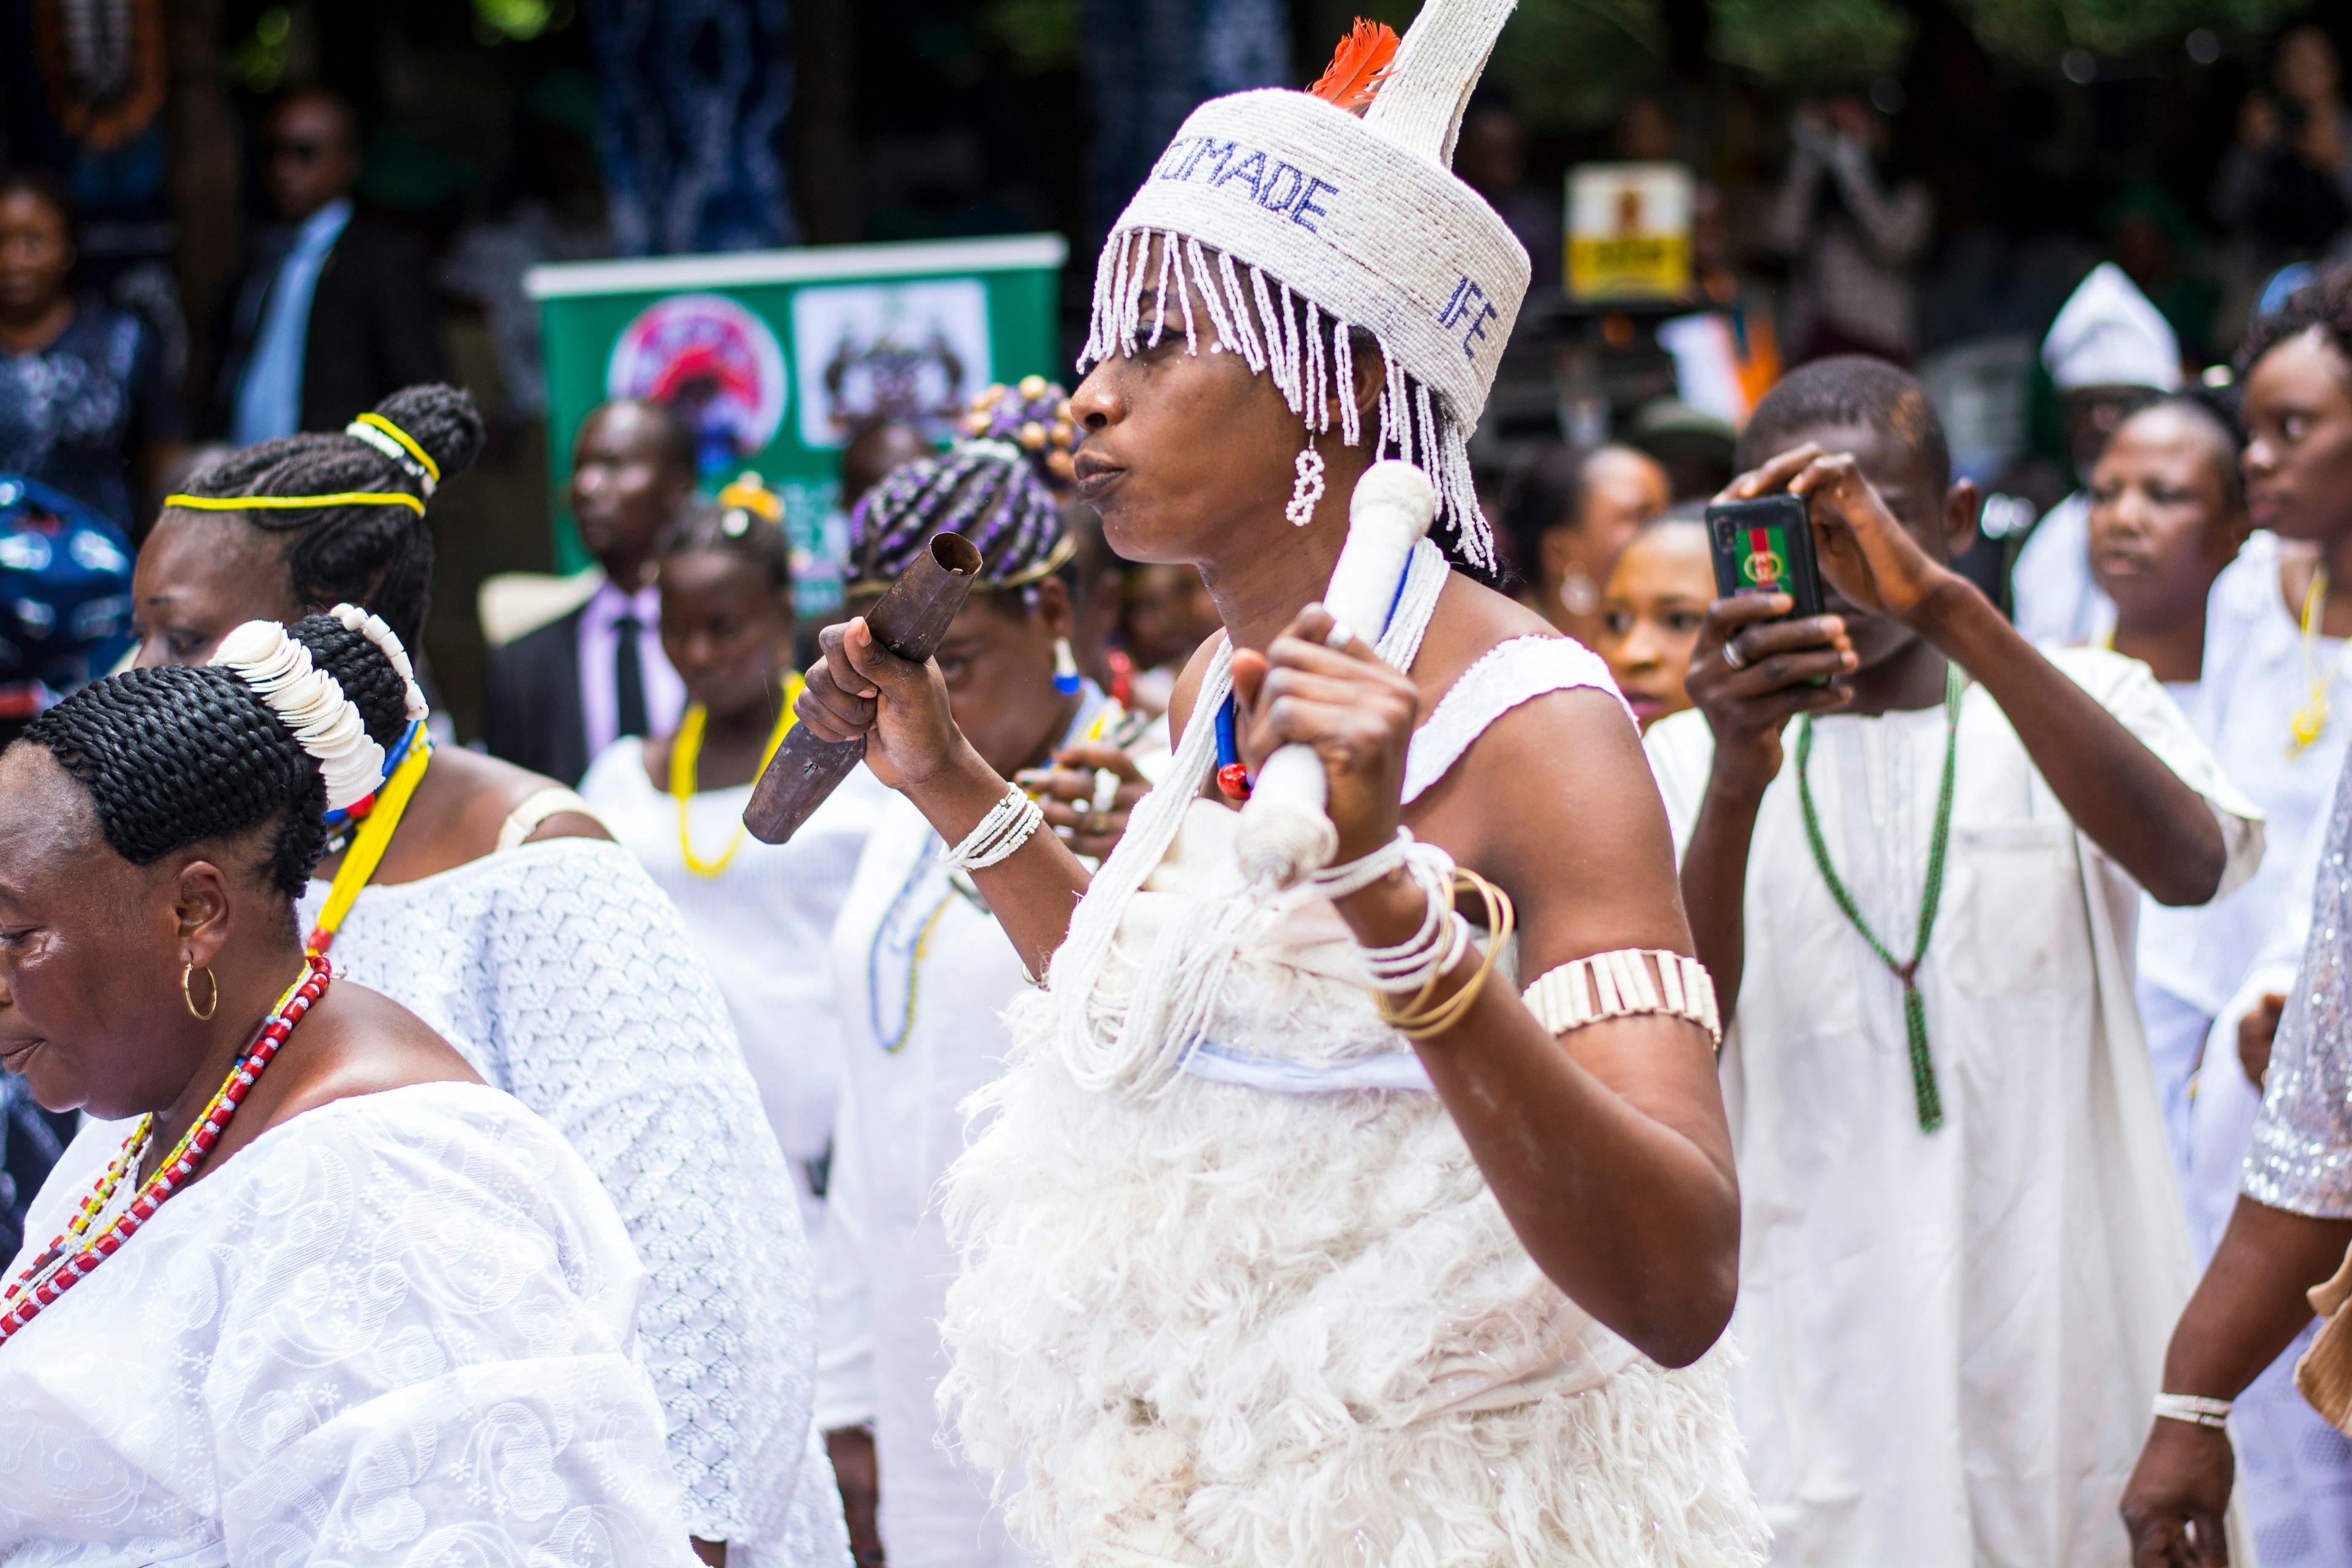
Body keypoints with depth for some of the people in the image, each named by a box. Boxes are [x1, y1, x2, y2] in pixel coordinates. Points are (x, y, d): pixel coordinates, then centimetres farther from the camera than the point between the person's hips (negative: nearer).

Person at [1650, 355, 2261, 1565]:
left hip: (2073, 1332, 0)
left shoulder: (2081, 698, 6)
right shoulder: (1685, 762, 6)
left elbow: (2190, 863, -17)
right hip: (1816, 1364, 0)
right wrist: (1735, 782, -25)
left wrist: (1946, 605, -24)